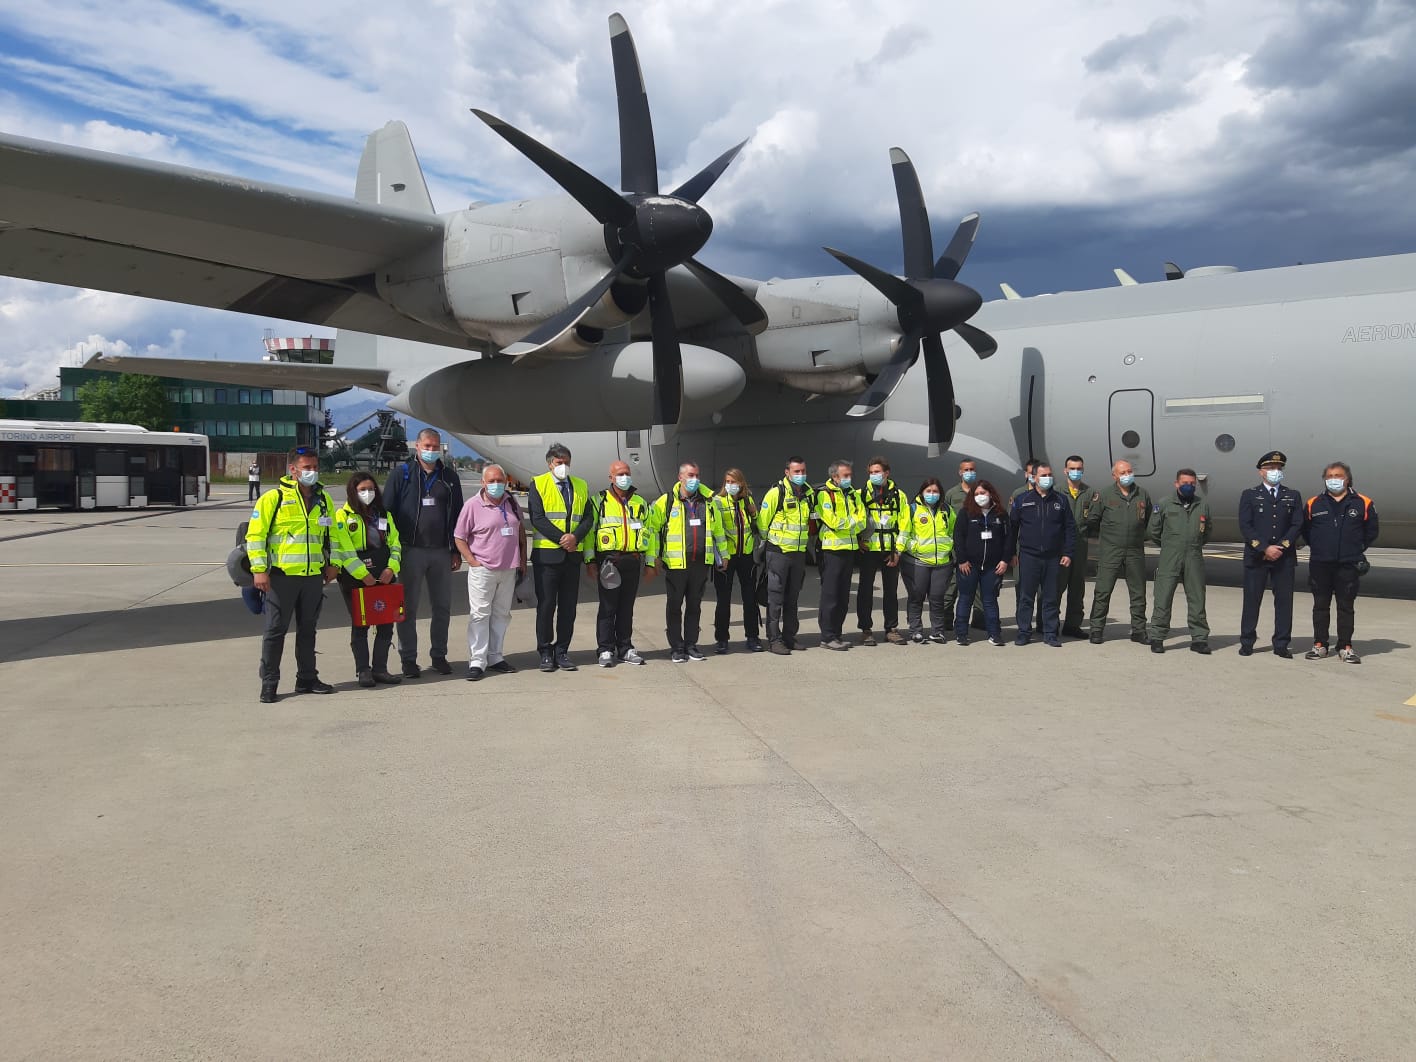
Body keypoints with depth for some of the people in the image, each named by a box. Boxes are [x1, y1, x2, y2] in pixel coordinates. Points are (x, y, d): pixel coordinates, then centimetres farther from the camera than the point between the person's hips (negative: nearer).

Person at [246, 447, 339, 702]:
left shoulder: (324, 500, 10)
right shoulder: (273, 498, -7)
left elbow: (332, 534, 21)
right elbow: (255, 534, -8)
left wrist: (331, 564, 15)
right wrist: (259, 569, -12)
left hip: (314, 575, 5)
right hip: (281, 575, -5)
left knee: (307, 629, 14)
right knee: (275, 630, 1)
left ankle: (307, 678, 24)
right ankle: (269, 684, 9)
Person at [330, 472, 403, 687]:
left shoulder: (384, 514, 16)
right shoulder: (343, 516, -1)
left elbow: (394, 543, 11)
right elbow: (344, 550, -10)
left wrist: (391, 568, -5)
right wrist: (363, 574, -15)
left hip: (384, 576, 5)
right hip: (354, 578, -5)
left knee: (386, 624, 4)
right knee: (359, 625, 1)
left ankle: (380, 668, 13)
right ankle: (363, 671, 9)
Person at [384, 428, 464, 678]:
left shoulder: (449, 477, 11)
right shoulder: (402, 473, 2)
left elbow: (457, 515, 12)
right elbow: (387, 511, -1)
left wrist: (457, 551, 7)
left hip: (441, 552, 3)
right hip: (410, 551, -3)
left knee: (442, 607, 8)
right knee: (408, 608, 3)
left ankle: (439, 655, 20)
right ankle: (408, 659, 11)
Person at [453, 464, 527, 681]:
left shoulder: (512, 503, 9)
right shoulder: (472, 505, -6)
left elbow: (521, 531, 19)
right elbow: (459, 537, -4)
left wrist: (522, 561, 13)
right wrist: (472, 561, -11)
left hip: (509, 569, 5)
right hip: (483, 569, -5)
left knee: (501, 614, 12)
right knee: (479, 614, -5)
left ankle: (495, 657, 22)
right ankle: (477, 661, -2)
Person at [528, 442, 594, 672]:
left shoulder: (581, 486, 15)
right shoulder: (538, 484, 2)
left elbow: (588, 517, 9)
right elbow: (537, 518, -8)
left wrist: (576, 537, -9)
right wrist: (561, 538, -14)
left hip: (573, 554, 4)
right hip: (546, 553, -4)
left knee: (568, 606, 6)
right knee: (546, 604, 0)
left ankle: (562, 651, 14)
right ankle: (545, 653, 9)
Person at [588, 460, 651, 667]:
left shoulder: (640, 502, 15)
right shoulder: (599, 501, 3)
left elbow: (646, 531, 18)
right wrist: (591, 561, -5)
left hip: (632, 561, 4)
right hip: (609, 561, -4)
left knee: (627, 607, 9)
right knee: (608, 607, -2)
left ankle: (625, 648, 17)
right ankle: (605, 650, 4)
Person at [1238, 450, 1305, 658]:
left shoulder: (1293, 496, 12)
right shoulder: (1249, 495, 5)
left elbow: (1297, 526, 3)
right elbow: (1245, 526, -4)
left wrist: (1281, 547, -10)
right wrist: (1265, 548, -14)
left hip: (1285, 558, 2)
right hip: (1256, 557, -2)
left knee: (1284, 601, 3)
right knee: (1252, 600, 2)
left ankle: (1281, 645, 9)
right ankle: (1247, 643, 10)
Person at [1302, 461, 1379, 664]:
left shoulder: (1363, 504, 3)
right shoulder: (1314, 504, 5)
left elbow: (1371, 532, 12)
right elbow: (1305, 531, 15)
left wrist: (1357, 550, 8)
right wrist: (1318, 548, 11)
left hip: (1348, 565, -1)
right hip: (1320, 564, 1)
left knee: (1346, 606, 3)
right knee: (1320, 605, 6)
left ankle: (1345, 647, 9)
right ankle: (1319, 645, 13)